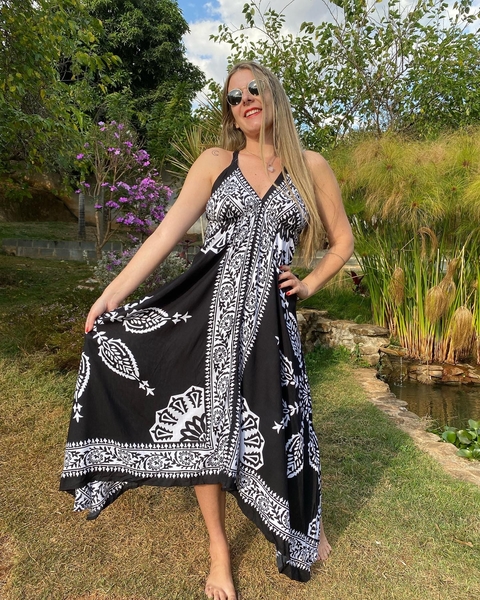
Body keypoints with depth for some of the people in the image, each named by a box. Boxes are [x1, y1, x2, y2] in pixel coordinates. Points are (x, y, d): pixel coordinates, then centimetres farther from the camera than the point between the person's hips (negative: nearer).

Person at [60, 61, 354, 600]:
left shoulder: (310, 166, 8)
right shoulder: (215, 162, 7)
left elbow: (342, 240, 16)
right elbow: (168, 231, -2)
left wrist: (309, 285, 5)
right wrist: (114, 291, -9)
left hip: (267, 313, 0)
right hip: (207, 307, 1)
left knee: (277, 425, 5)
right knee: (205, 425, 4)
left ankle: (302, 531, 38)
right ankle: (219, 552, 28)